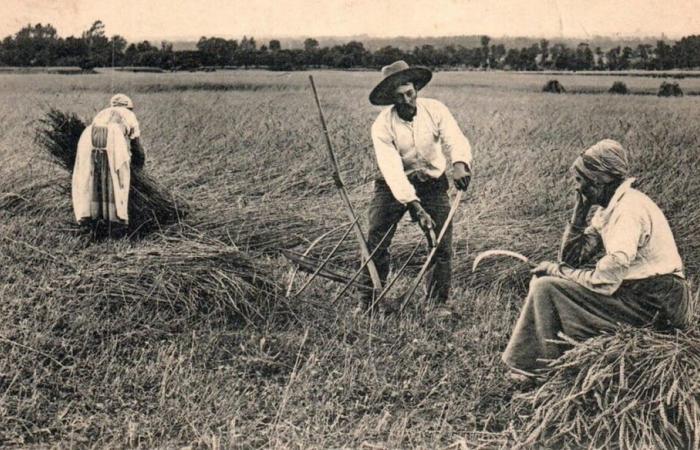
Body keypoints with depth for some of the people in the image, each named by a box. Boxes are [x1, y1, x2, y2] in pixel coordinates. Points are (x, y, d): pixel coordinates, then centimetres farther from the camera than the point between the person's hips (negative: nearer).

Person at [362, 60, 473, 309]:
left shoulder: (435, 110, -13)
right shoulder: (382, 126, -18)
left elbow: (456, 140, -27)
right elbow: (392, 169, -27)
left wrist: (460, 162, -52)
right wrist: (414, 205, -39)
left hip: (433, 183, 1)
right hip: (393, 186, -1)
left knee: (442, 244, -4)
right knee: (375, 244, -9)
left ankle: (437, 304, 13)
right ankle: (369, 302, 7)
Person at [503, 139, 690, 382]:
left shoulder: (629, 210, -22)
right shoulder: (611, 206, 8)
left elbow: (603, 283, -25)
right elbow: (571, 259, 7)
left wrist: (556, 270, -11)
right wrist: (580, 211, -1)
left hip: (650, 304, -10)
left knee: (546, 287, -13)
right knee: (544, 279, 11)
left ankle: (540, 371, 3)